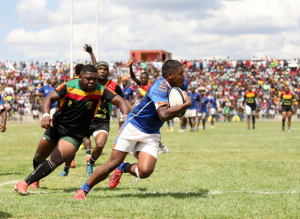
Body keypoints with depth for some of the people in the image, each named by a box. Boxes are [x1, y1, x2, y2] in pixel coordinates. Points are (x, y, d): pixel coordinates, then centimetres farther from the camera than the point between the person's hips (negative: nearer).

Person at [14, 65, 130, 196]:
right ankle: (36, 179, 51)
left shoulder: (101, 91, -15)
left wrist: (126, 116, -39)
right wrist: (46, 115, -40)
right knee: (39, 157, 19)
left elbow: (120, 101, -18)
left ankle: (25, 183, -15)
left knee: (54, 161, -21)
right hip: (56, 126, 2)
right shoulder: (69, 86, -16)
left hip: (75, 135, -1)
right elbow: (49, 98, -21)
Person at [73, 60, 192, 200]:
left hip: (151, 135, 7)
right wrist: (186, 105, -29)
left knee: (145, 171, -15)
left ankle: (123, 168, 17)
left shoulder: (173, 88, 4)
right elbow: (163, 115, -38)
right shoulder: (160, 87, -23)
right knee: (113, 163, -8)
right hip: (133, 129, -7)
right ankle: (83, 190, 9)